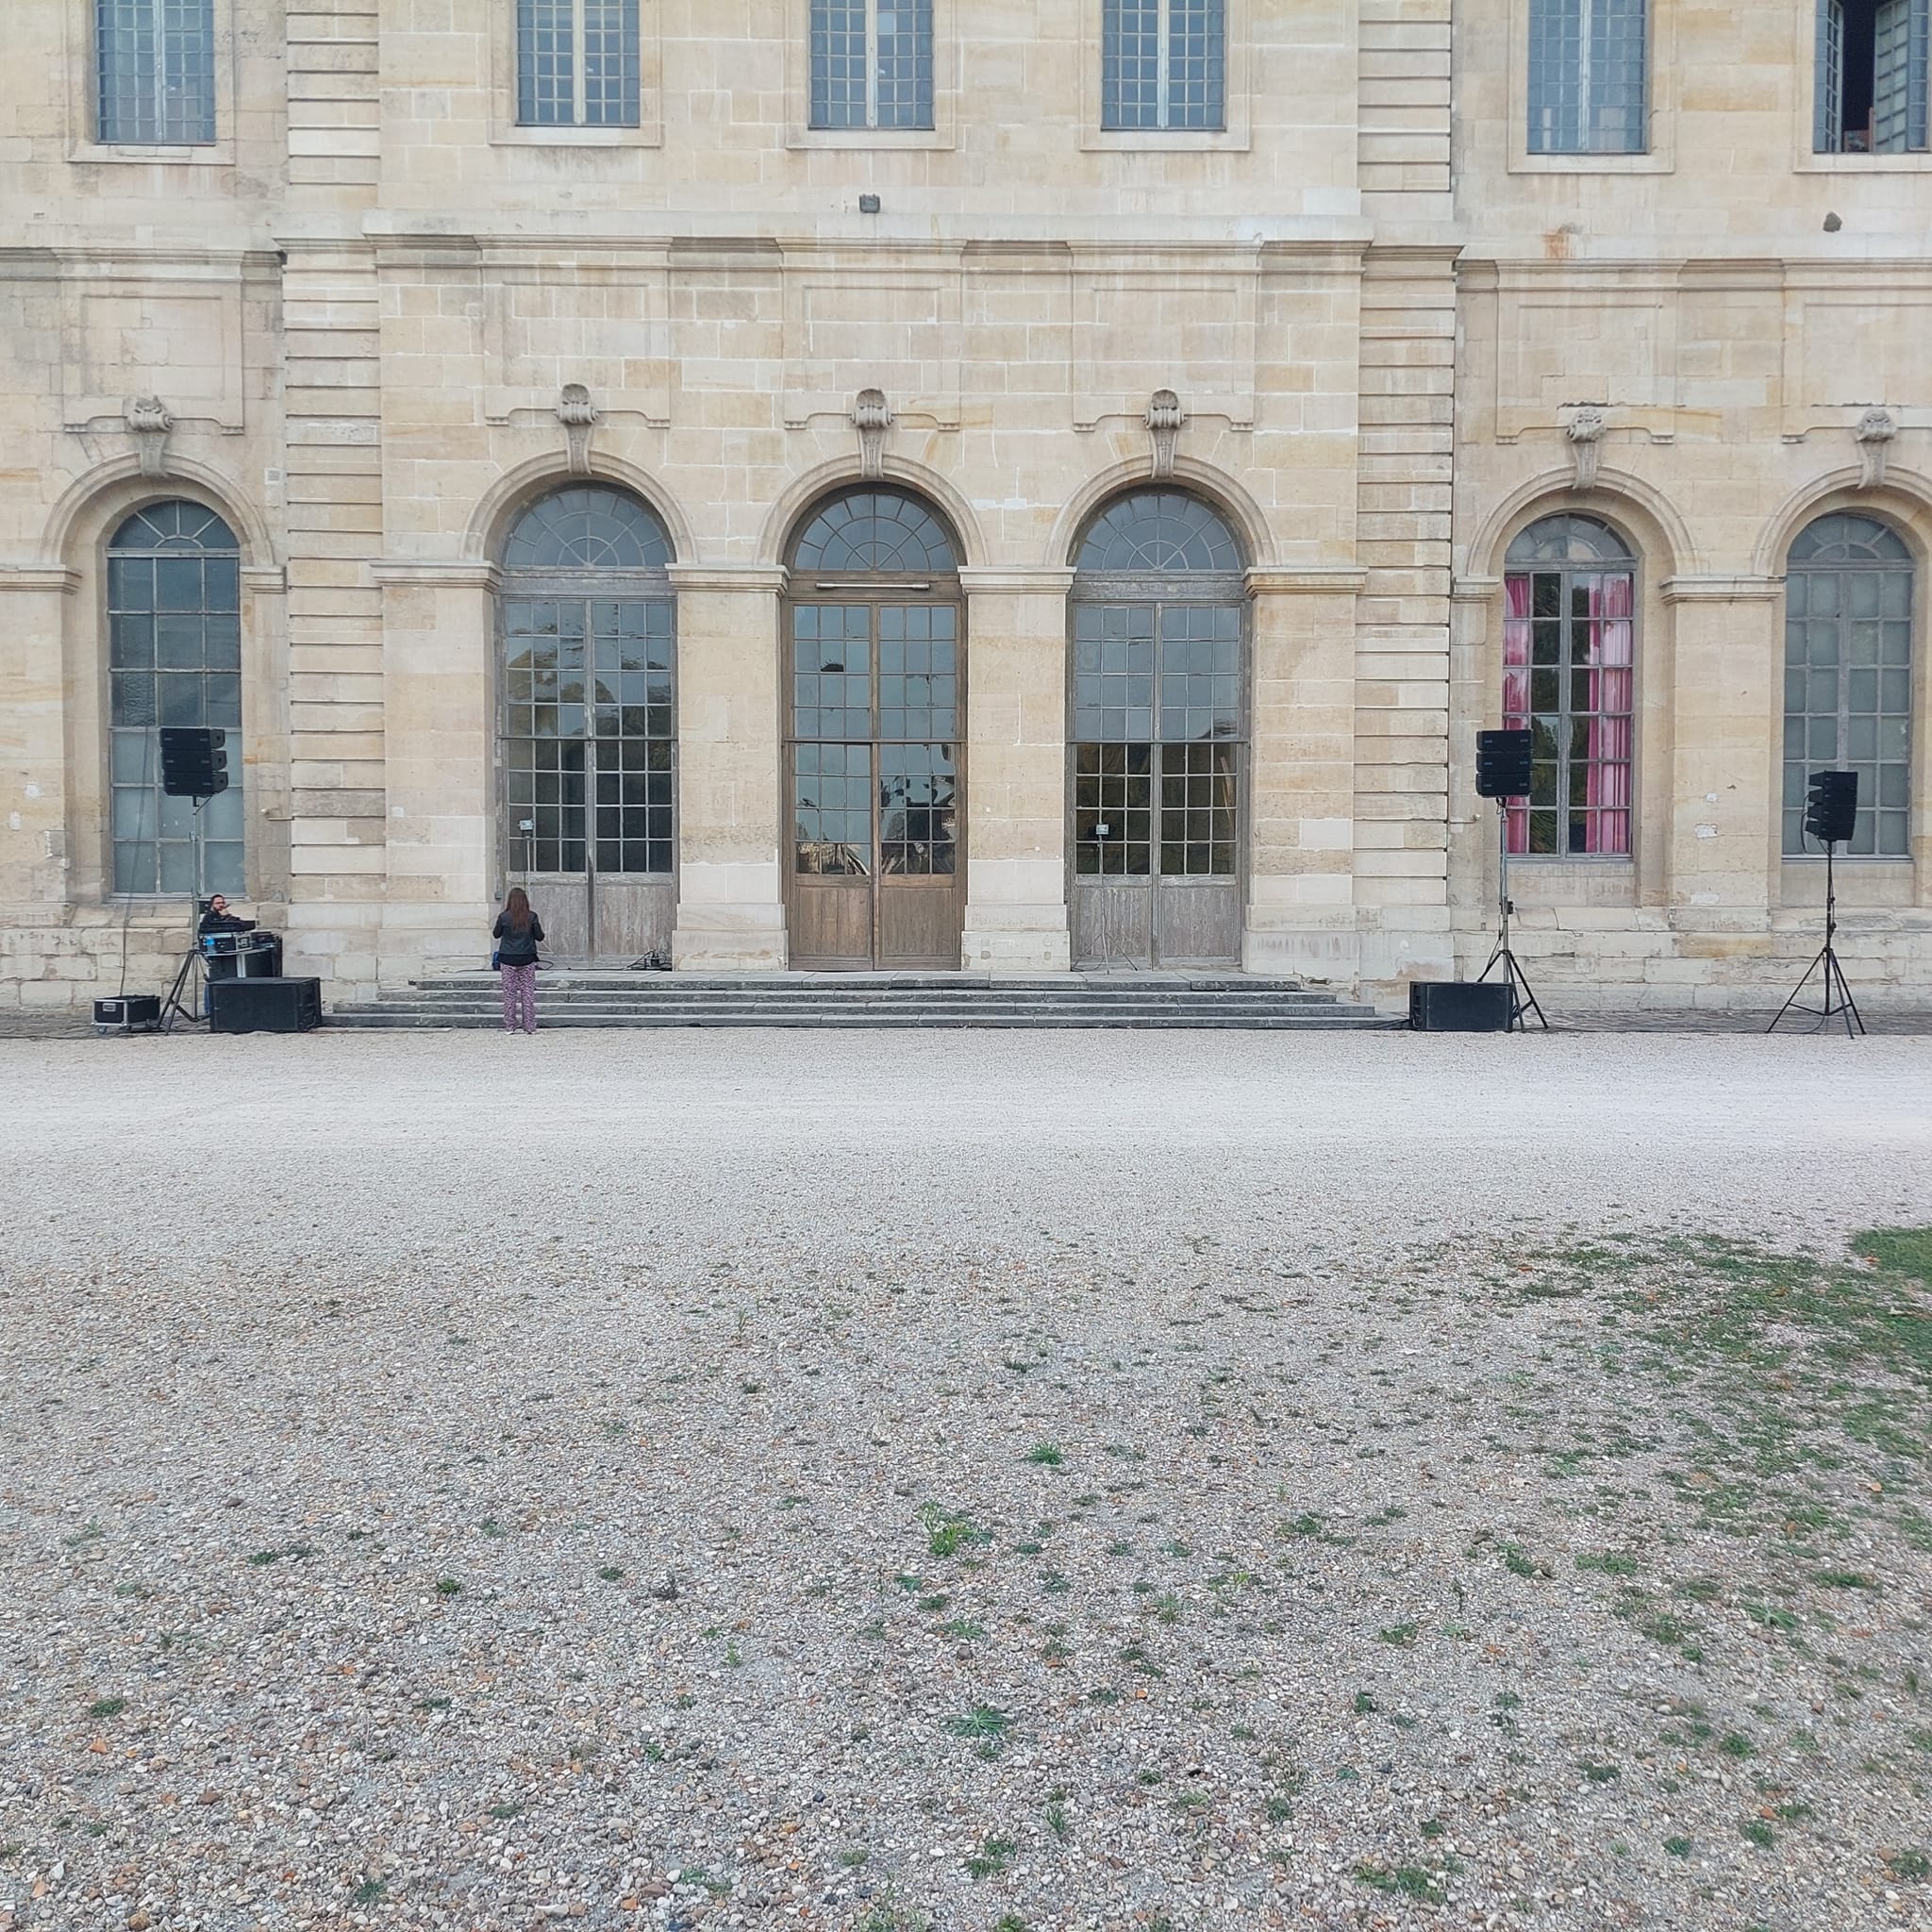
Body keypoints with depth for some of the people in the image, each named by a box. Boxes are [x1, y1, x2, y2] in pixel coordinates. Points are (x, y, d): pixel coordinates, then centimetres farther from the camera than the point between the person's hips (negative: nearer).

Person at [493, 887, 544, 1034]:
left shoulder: (503, 917, -7)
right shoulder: (532, 917, -7)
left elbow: (496, 935, 6)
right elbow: (539, 937, -1)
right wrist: (540, 926, 17)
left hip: (508, 959, 0)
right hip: (527, 959, 0)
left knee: (509, 993, 7)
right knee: (528, 992, 6)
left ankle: (509, 1026, 9)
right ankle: (530, 1026, 6)